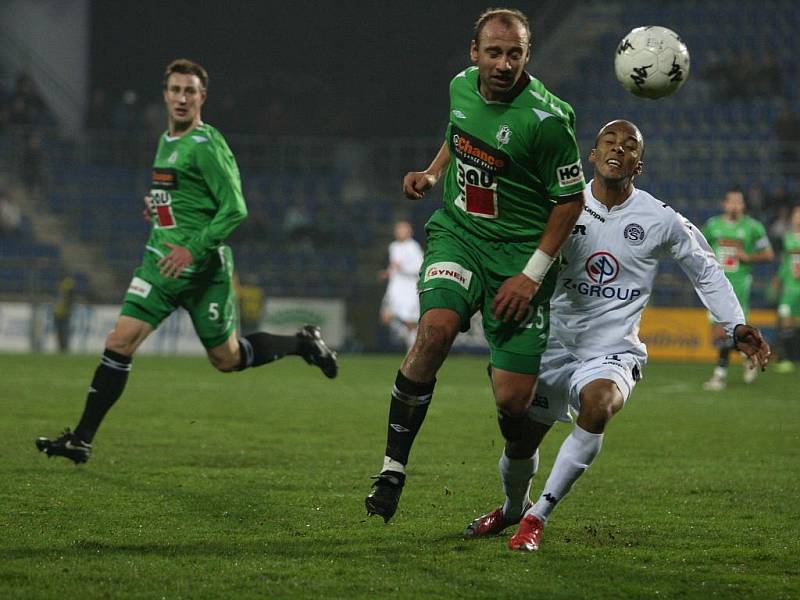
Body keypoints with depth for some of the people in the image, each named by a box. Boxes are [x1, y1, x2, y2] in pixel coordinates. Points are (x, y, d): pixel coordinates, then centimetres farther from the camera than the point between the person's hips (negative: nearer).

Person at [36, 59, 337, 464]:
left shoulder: (207, 146, -13)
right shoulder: (166, 141, 14)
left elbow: (235, 208, -18)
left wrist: (193, 248, -23)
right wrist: (159, 205, 11)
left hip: (202, 269, -7)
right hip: (160, 262, 7)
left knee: (226, 359, 6)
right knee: (119, 343, -6)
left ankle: (303, 343, 29)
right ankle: (81, 440, -5)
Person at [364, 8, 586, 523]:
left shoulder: (546, 119, -17)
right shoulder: (462, 87, 1)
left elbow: (571, 200, -9)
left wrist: (533, 274, -14)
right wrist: (432, 173, 6)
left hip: (519, 251, -3)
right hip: (457, 233, 4)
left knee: (513, 399, -7)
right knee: (437, 326, -29)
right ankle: (394, 467, -20)